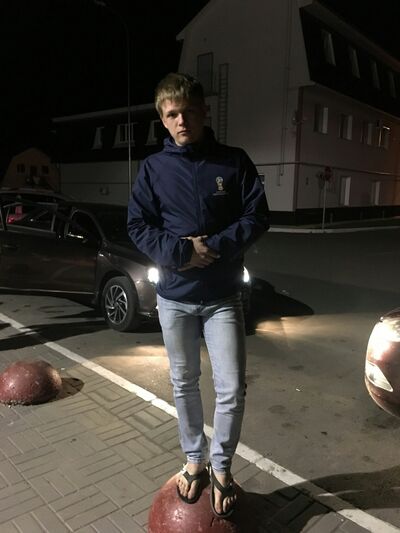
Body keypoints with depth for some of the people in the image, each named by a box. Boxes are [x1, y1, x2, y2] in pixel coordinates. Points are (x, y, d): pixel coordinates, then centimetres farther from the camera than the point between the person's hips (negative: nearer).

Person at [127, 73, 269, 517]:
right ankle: (194, 459, 36)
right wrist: (180, 251, -16)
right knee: (184, 385, 14)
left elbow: (256, 217, -4)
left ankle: (221, 464, 25)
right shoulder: (153, 168, 1)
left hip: (223, 296, -1)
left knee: (232, 389, -2)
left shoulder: (234, 162, -1)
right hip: (174, 297, 1)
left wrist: (213, 248, -17)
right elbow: (138, 225, -1)